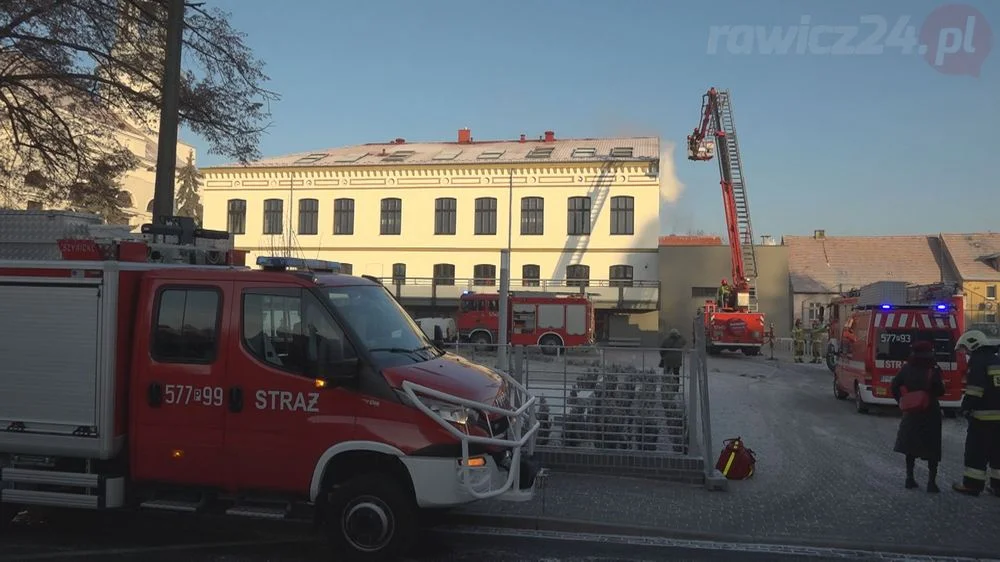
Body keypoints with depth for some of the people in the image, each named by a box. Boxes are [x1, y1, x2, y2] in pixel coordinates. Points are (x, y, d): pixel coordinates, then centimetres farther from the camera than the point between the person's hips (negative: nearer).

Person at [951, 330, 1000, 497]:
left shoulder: (977, 362, -11)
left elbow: (974, 390, -18)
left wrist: (967, 408, -9)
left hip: (982, 416, -7)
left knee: (976, 451, 0)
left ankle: (973, 484, 3)